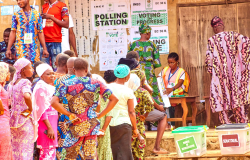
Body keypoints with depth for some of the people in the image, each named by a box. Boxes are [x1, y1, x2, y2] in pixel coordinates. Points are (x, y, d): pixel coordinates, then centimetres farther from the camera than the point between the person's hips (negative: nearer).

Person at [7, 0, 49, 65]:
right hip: (21, 48, -1)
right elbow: (13, 32, 5)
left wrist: (45, 48, 3)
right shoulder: (16, 15, 6)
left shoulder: (37, 14, 8)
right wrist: (8, 49, -2)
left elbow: (40, 32, 8)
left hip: (34, 48, 1)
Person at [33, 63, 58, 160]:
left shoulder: (50, 87, 18)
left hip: (52, 122, 10)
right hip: (46, 122, -10)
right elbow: (41, 110, -17)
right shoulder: (41, 88, -11)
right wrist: (49, 127, -22)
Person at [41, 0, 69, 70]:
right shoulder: (44, 6, 17)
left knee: (56, 68, -8)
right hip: (44, 41, 5)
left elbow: (66, 24, -6)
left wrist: (51, 17, -10)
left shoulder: (62, 6, 0)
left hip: (56, 41, -5)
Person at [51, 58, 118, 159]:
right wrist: (100, 115, 5)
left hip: (73, 127, -2)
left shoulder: (65, 84, -4)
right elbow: (114, 99, 2)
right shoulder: (96, 84, 2)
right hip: (91, 127, 2)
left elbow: (54, 102, -16)